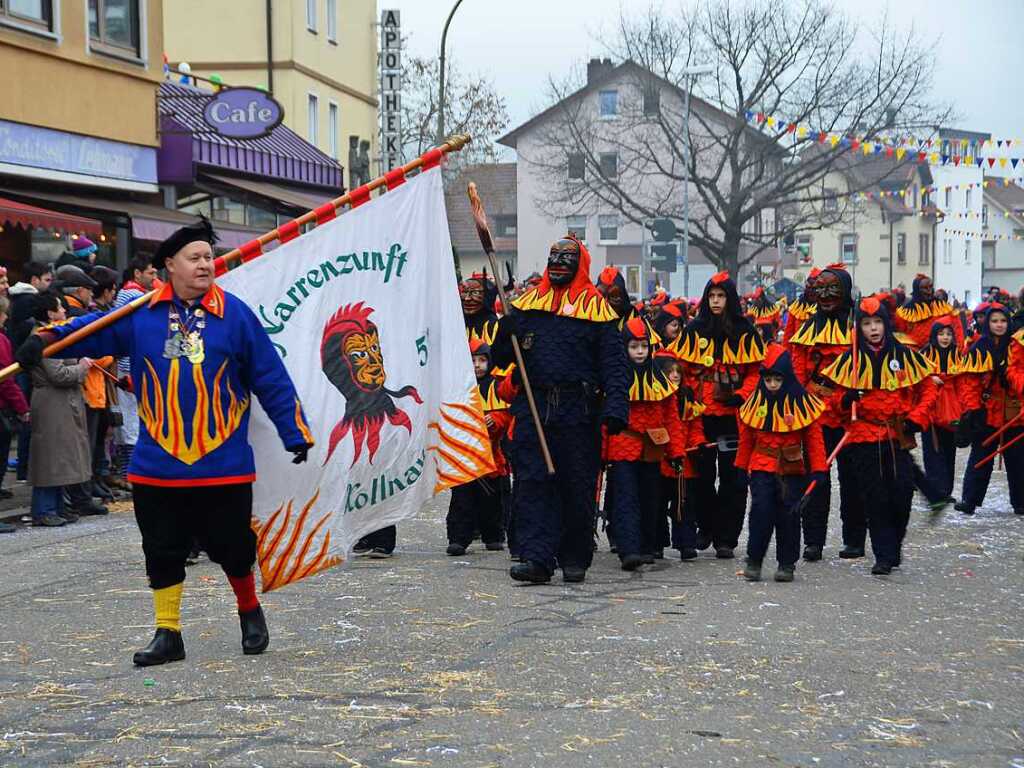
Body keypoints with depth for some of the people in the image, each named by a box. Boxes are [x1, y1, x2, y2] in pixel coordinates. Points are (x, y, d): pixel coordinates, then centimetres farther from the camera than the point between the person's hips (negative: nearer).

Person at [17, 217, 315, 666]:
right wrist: (46, 339, -13)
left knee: (231, 546, 7)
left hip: (223, 464, -2)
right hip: (158, 467, 2)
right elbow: (92, 330, 6)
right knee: (163, 552, 7)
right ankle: (167, 633, 20)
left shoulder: (234, 314, -2)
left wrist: (295, 432, 0)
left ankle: (250, 612, 33)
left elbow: (270, 378, 0)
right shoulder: (141, 315, 3)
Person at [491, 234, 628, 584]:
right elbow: (501, 358, 14)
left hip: (578, 411, -2)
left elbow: (613, 361, -2)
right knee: (532, 481, -5)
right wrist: (507, 329, -8)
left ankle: (575, 559, 17)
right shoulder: (528, 302, 14)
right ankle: (536, 558, -6)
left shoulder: (596, 306, 4)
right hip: (534, 407, 3)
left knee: (578, 486, 4)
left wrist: (615, 406, -15)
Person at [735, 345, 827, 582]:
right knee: (760, 511, -9)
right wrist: (742, 467, 15)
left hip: (793, 468, -1)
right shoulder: (755, 402, 2)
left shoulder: (802, 402, -4)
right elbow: (746, 438, 12)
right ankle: (753, 561, 2)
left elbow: (814, 437, 0)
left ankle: (787, 564, 15)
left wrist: (817, 469, -3)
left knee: (789, 515, 4)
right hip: (761, 467, 1)